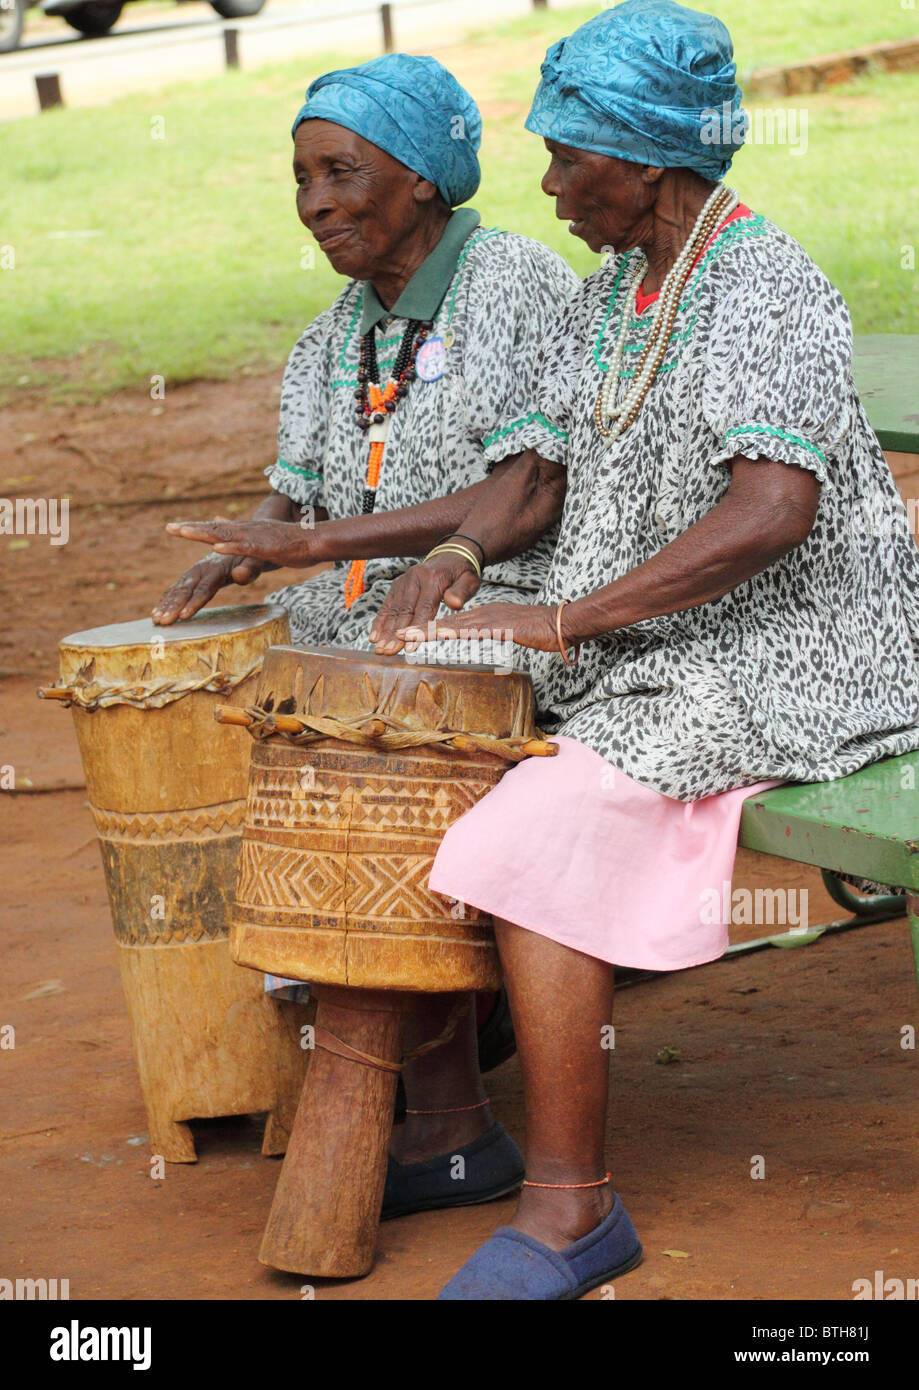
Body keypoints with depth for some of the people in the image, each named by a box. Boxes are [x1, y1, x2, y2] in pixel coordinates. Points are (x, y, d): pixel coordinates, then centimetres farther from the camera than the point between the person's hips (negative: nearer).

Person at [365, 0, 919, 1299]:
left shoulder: (765, 292, -19)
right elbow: (539, 475, 16)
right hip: (654, 656, 10)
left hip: (782, 663, -10)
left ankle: (571, 1205, -17)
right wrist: (456, 558, -6)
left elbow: (769, 515, -33)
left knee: (537, 835, -26)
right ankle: (446, 1109, 11)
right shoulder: (612, 294, 11)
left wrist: (563, 619, -32)